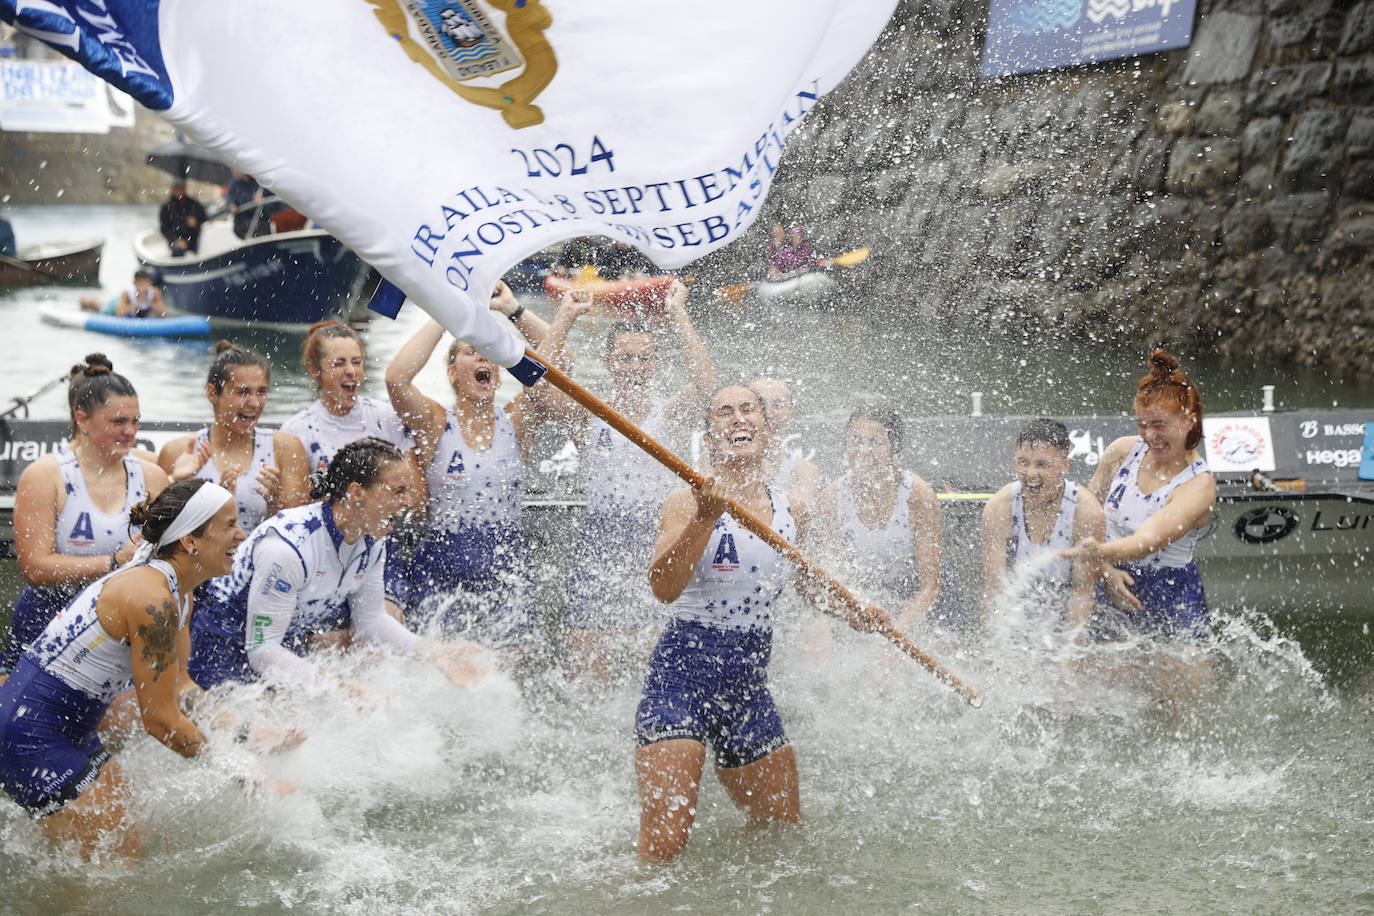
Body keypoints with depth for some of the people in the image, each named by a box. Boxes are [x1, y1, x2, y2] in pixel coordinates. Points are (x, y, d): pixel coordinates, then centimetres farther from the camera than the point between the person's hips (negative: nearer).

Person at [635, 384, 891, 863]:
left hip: (748, 686, 6)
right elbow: (664, 588, -25)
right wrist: (705, 518, -34)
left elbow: (813, 585, 26)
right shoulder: (689, 501, -9)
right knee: (663, 845, -16)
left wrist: (854, 615, 9)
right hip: (683, 675, -6)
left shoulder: (789, 509, 7)